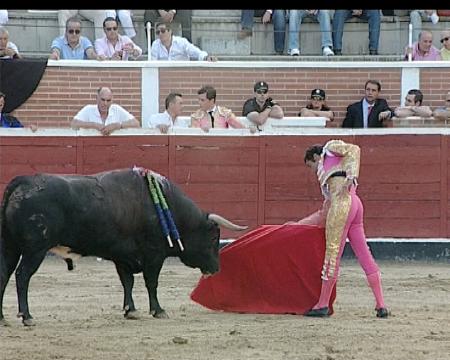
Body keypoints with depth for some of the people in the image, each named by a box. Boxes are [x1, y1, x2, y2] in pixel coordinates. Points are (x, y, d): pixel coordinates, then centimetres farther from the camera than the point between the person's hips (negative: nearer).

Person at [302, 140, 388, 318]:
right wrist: (299, 224, 35)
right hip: (355, 205, 9)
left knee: (332, 254, -5)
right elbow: (323, 214, 32)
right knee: (364, 256, 4)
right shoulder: (326, 177, 35)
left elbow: (354, 149, -3)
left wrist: (351, 176, -15)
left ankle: (322, 305, -3)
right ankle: (381, 305, 0)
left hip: (343, 203, -9)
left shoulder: (331, 148, 17)